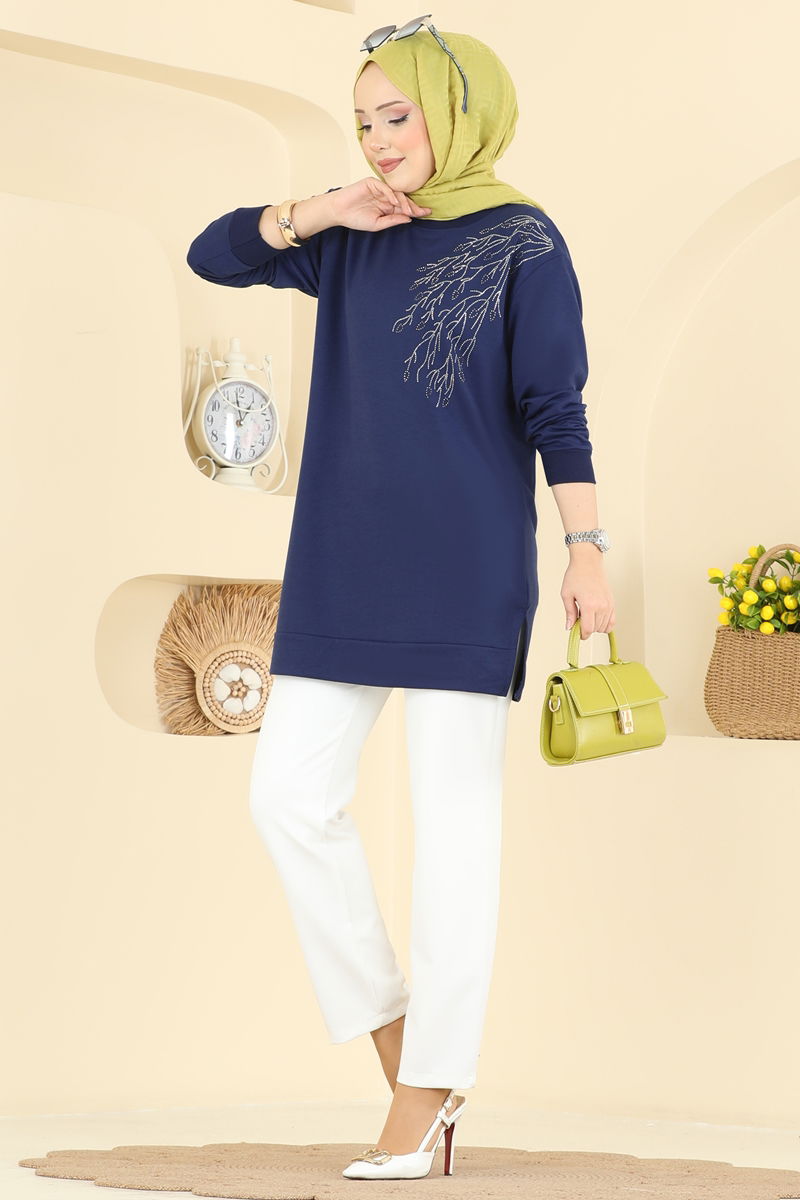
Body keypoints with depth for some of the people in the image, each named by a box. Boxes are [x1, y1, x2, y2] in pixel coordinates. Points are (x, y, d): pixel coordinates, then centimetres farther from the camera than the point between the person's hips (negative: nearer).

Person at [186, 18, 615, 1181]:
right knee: (290, 796, 0)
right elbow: (214, 253, 13)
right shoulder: (353, 241, 13)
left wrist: (587, 551, -11)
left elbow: (556, 408, -6)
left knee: (454, 819, -2)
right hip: (347, 563, 6)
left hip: (467, 568, -6)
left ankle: (425, 1094, 4)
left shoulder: (522, 242, -2)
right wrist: (317, 211, -1)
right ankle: (397, 1037, 13)